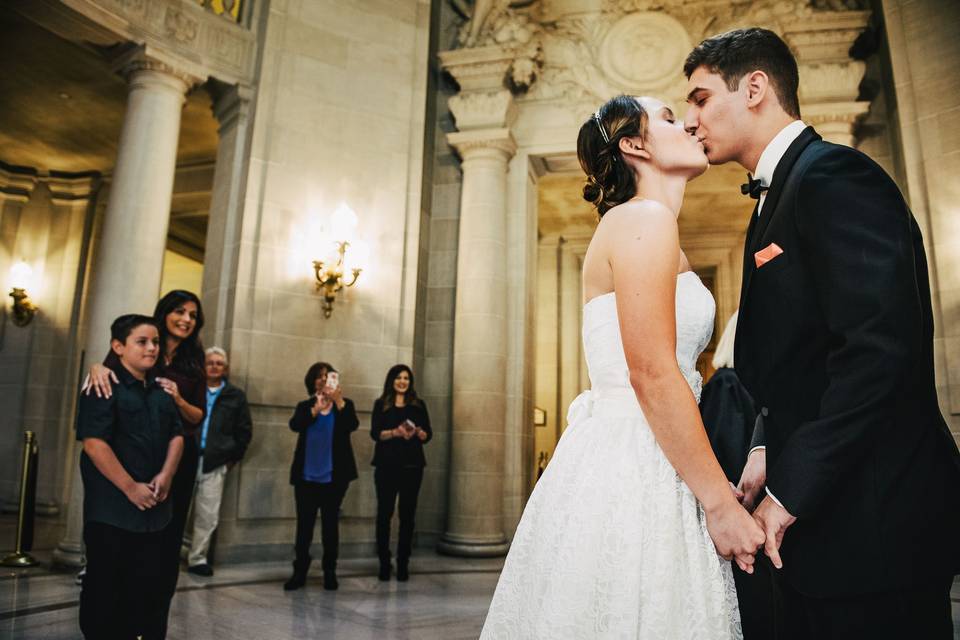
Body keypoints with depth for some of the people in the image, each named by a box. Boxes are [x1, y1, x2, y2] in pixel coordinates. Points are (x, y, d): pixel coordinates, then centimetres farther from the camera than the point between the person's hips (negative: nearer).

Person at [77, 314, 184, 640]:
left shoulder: (161, 393, 12)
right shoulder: (105, 388, -9)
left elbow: (176, 435, 11)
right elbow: (94, 443, -17)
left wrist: (166, 474, -6)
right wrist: (130, 487, -18)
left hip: (153, 507, 6)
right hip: (111, 507, -6)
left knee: (150, 585, 13)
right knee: (105, 586, 6)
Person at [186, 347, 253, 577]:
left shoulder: (236, 396, 8)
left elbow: (244, 430, 9)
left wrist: (233, 457, 5)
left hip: (215, 463, 1)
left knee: (208, 516, 4)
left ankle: (197, 558, 17)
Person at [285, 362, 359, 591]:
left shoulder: (345, 404, 3)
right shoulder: (305, 406, 7)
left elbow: (352, 425, -16)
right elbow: (294, 425, -13)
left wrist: (339, 402, -29)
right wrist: (316, 409, -29)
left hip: (334, 476, -1)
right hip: (306, 476, 1)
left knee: (330, 523, 5)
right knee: (304, 524, 4)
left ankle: (330, 572, 15)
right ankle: (299, 572, 13)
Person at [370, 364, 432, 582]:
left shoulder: (418, 405, 11)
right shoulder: (381, 405, 7)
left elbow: (428, 434, 7)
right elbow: (375, 433, -3)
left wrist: (418, 432, -15)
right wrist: (395, 432, -20)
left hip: (412, 465, 1)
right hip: (387, 465, -1)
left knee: (407, 515, 2)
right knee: (384, 513, 1)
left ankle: (403, 564, 9)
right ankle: (384, 563, 10)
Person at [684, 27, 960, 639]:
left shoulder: (834, 175, -14)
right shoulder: (779, 193, 16)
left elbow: (879, 347, -25)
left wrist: (791, 490, -19)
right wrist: (771, 453, 6)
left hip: (870, 517, -9)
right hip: (820, 509, 9)